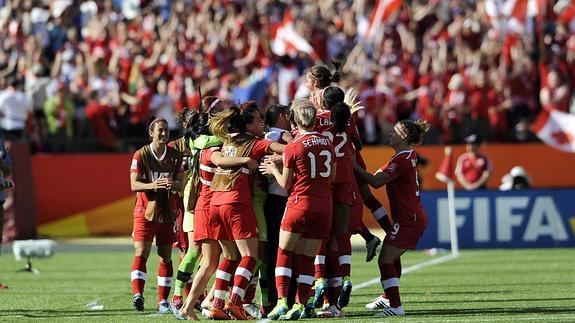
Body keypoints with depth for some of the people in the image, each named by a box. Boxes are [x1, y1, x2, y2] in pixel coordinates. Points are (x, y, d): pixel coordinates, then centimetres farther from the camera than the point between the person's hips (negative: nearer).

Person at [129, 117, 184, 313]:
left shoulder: (175, 156, 4)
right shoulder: (141, 155, -3)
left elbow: (181, 183, 1)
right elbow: (134, 184, -9)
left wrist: (172, 184, -23)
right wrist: (153, 185, -27)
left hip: (167, 212, 3)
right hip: (145, 211, -2)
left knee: (166, 257, 4)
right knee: (141, 253, -15)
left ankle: (163, 300, 10)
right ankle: (138, 294, -22)